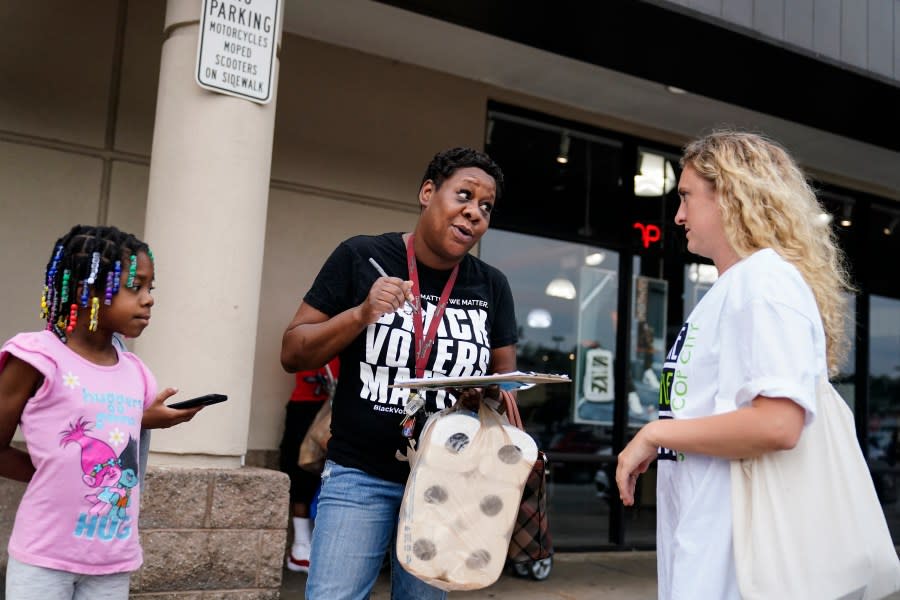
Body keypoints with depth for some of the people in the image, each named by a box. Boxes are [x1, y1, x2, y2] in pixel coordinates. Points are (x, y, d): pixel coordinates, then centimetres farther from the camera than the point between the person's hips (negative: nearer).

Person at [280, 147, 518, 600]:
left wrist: (489, 397, -12)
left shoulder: (491, 286, 3)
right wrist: (361, 315, -19)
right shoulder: (361, 257, -6)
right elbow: (292, 353, -3)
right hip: (360, 474, -3)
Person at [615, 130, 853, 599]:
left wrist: (655, 434, -15)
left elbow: (777, 425, -25)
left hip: (729, 548, -9)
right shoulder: (732, 287, 16)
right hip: (700, 536, 9)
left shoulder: (766, 278, -13)